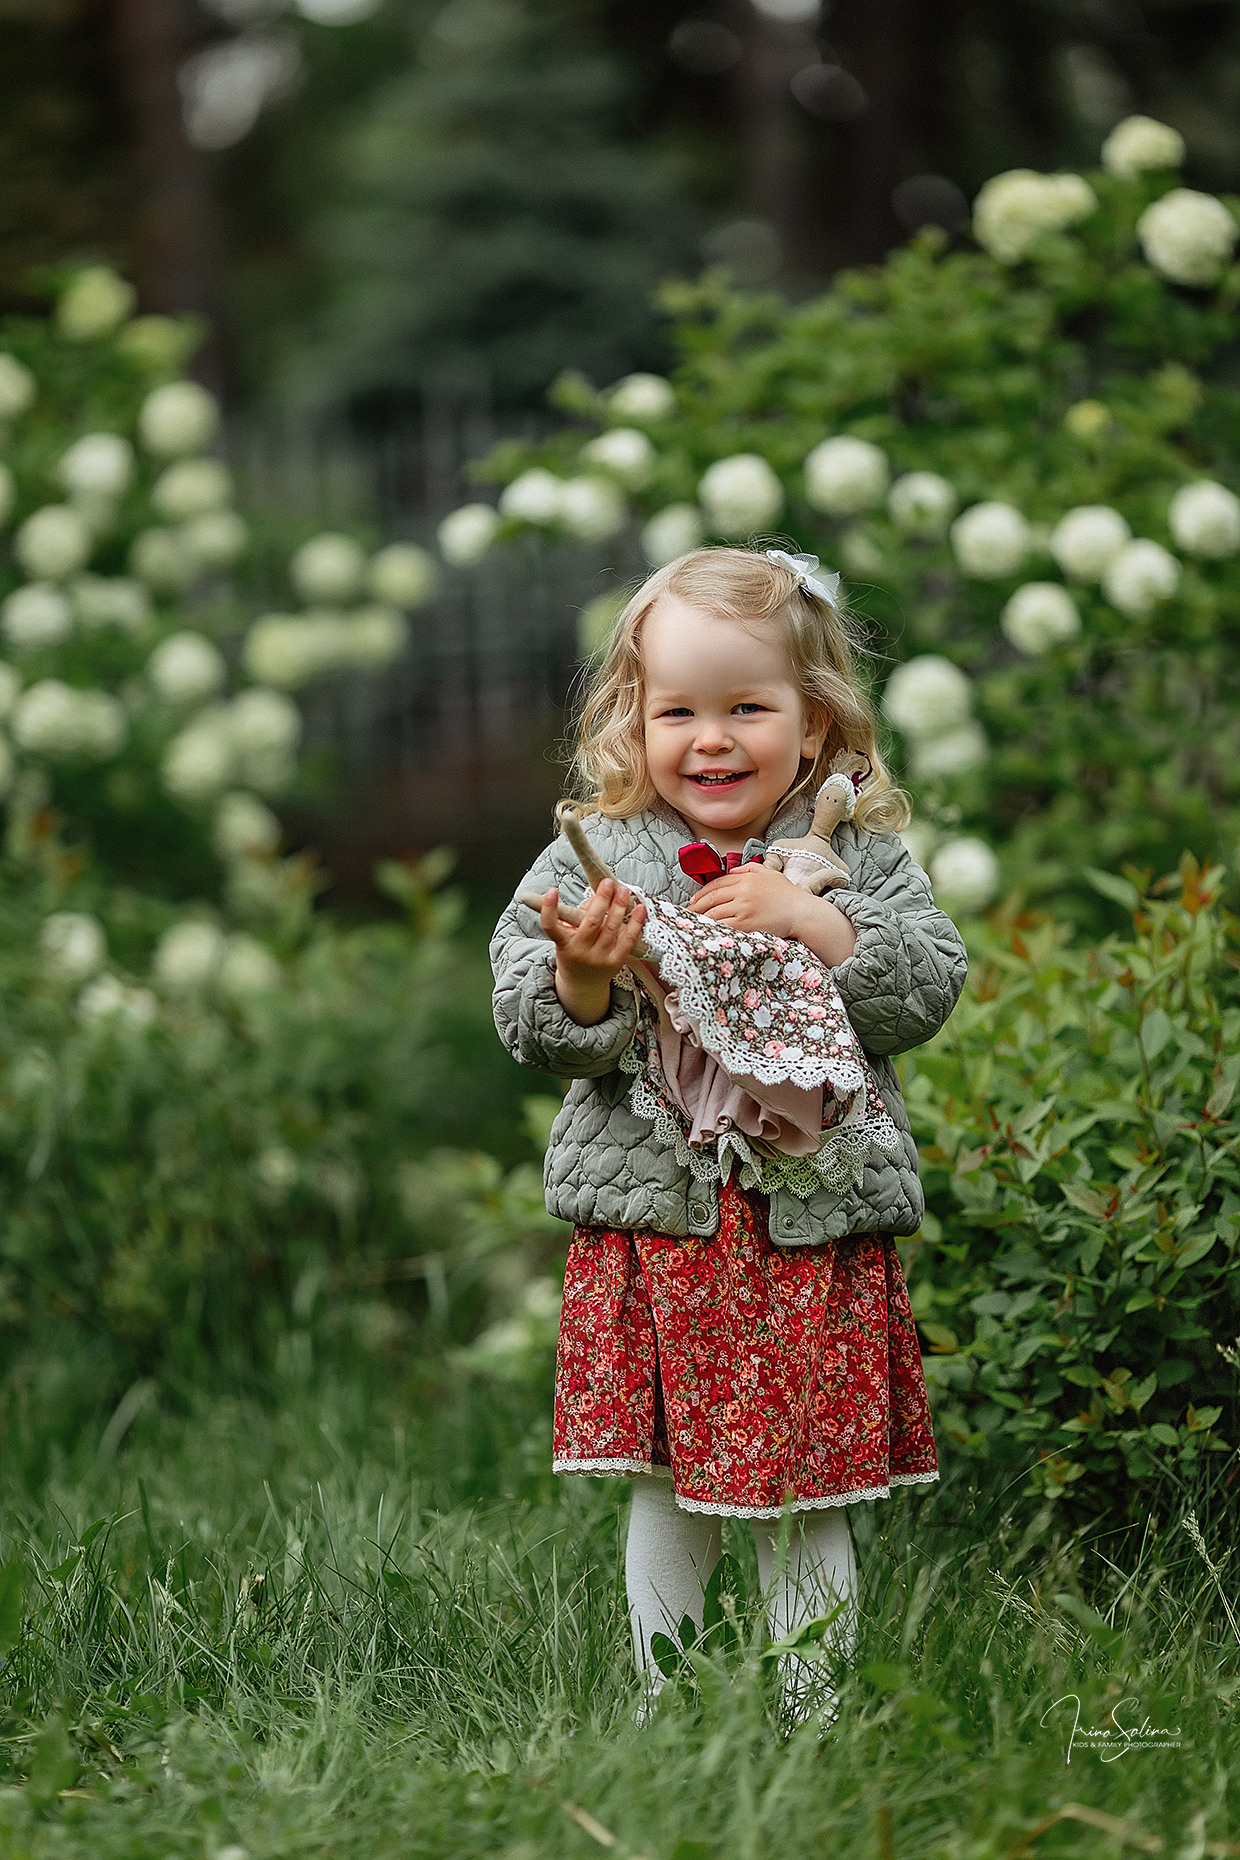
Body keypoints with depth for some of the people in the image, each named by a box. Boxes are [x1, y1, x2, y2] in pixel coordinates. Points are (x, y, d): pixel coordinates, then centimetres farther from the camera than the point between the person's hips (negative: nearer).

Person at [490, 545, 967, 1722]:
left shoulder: (857, 853, 4)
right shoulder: (594, 854, 2)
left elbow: (928, 991, -5)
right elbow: (534, 1030, -1)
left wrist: (814, 922, -16)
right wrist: (583, 974, -22)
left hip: (817, 1222, 0)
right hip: (653, 1219, 0)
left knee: (809, 1500, 6)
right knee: (668, 1489, 6)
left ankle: (812, 1713, 18)